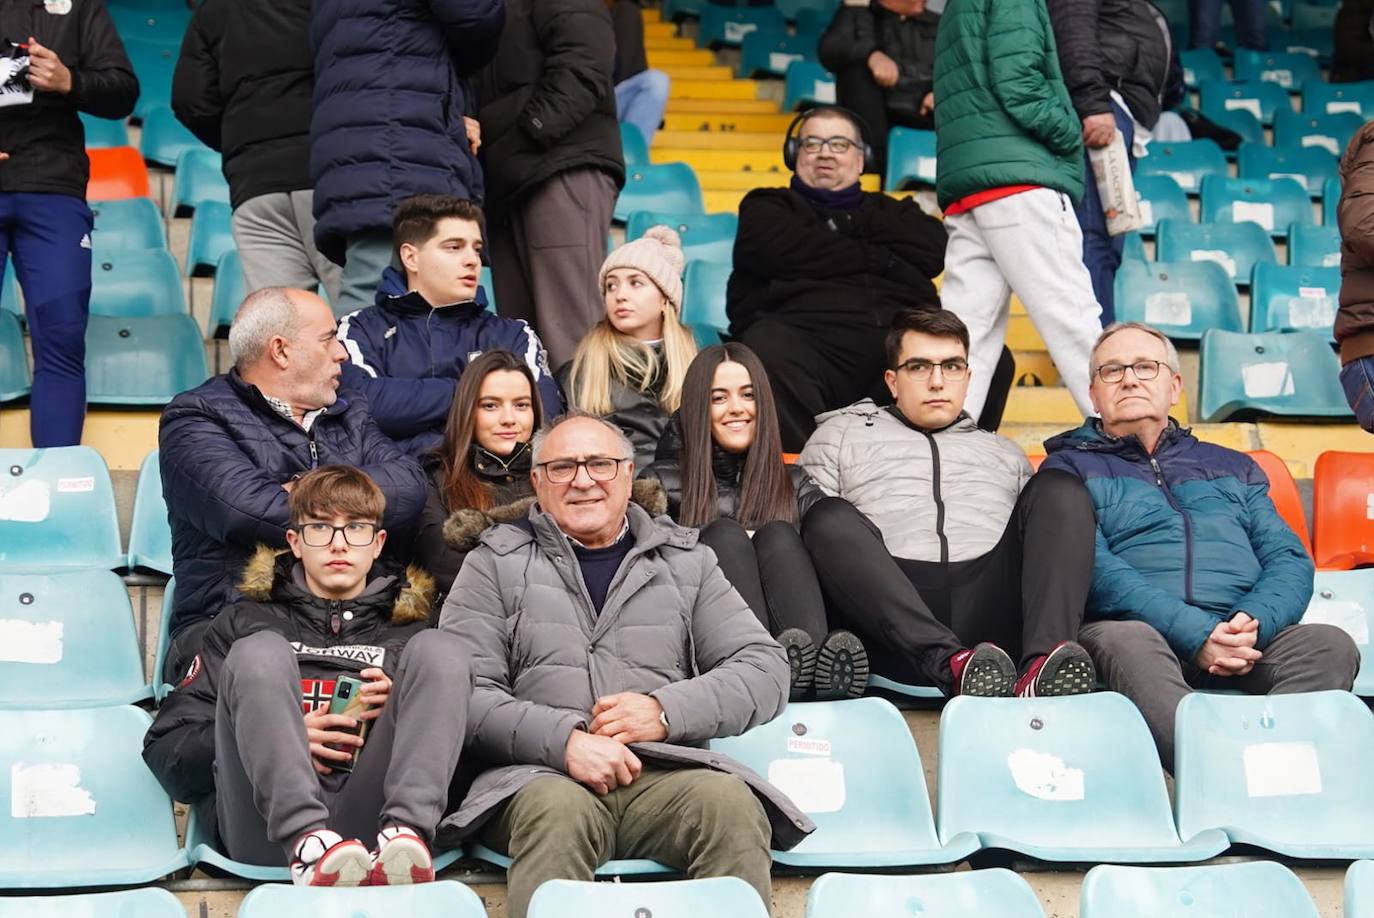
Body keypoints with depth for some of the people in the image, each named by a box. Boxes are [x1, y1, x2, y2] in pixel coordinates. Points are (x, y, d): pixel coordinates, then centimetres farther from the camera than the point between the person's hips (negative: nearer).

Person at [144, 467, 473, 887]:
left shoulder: (406, 627, 27)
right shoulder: (244, 621, 23)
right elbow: (165, 751, 14)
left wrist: (402, 711, 0)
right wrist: (276, 738, -1)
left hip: (368, 815, 1)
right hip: (266, 820, -1)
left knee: (439, 648, -13)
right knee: (260, 650, -20)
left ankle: (403, 834, -39)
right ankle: (307, 845, -44)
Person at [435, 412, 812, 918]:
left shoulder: (685, 559, 21)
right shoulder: (497, 561, 16)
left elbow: (764, 667, 12)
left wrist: (666, 711, -6)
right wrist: (564, 738, -13)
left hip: (666, 770, 2)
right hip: (540, 774, -1)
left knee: (730, 801, -32)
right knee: (559, 810, -37)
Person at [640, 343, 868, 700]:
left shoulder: (793, 483, 25)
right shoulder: (662, 481, 21)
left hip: (792, 631, 1)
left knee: (779, 535, -22)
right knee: (724, 534, -23)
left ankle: (824, 660, -51)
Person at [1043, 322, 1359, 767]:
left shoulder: (1232, 467, 30)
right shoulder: (1070, 466, 17)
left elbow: (1289, 559, 17)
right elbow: (1093, 568, -1)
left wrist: (1254, 621, -8)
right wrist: (1195, 634, -15)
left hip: (1242, 639, 4)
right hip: (1135, 626, -3)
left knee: (1331, 645, -25)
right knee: (1127, 643, -38)